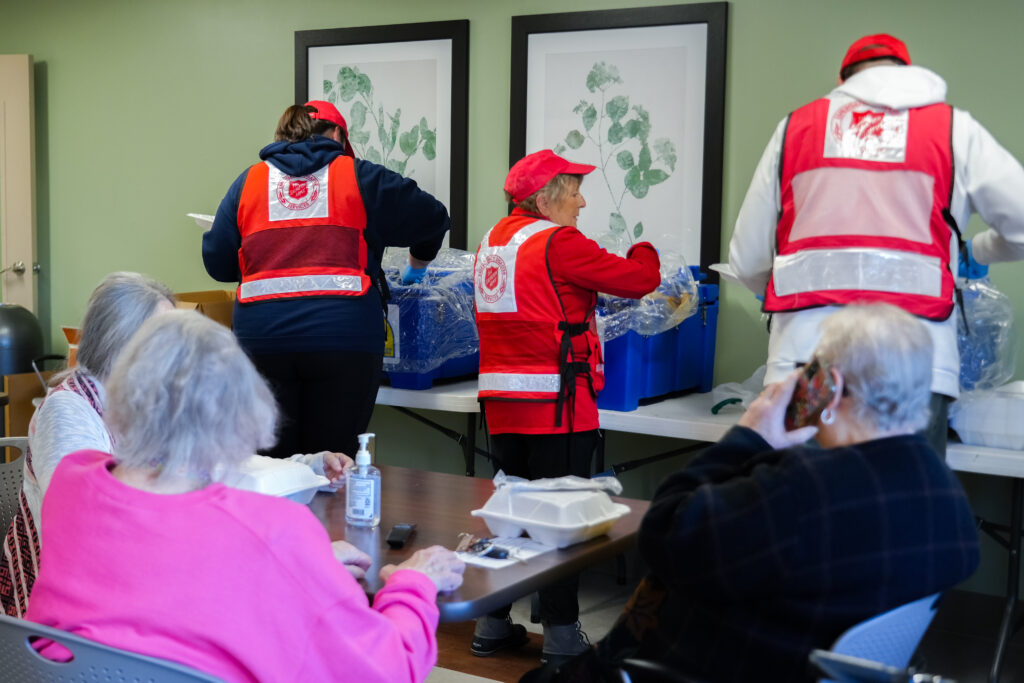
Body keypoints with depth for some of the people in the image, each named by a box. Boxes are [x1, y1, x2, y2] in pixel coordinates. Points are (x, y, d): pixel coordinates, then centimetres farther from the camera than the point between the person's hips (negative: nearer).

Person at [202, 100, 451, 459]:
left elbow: (217, 262, 14)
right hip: (343, 335, -2)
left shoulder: (248, 181, 15)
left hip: (262, 336, 2)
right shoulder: (358, 176, 10)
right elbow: (432, 218, 15)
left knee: (272, 460, 9)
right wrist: (415, 269, 33)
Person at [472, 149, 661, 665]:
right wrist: (643, 251, 9)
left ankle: (491, 625, 22)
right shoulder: (557, 242, -13)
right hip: (554, 400, -8)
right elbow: (640, 279, -12)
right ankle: (561, 636, 7)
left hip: (500, 399, 8)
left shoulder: (493, 240, 12)